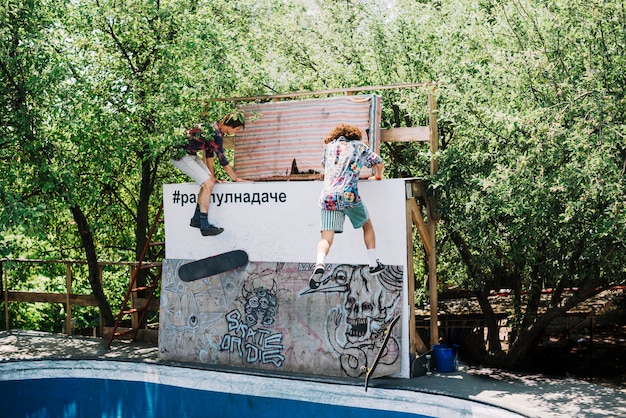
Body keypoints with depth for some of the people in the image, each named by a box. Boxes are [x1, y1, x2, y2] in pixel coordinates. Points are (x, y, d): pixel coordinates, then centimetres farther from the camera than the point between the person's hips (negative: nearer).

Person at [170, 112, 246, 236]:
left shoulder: (214, 127, 7)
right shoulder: (216, 134, -22)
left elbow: (209, 152, 13)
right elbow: (223, 160, -16)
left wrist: (212, 176, 13)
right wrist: (236, 179, -5)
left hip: (189, 154, 10)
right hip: (180, 154, -10)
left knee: (210, 181, 3)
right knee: (208, 184, -15)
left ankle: (196, 220, 10)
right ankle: (205, 226, -11)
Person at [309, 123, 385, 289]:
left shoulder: (329, 146, 23)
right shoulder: (359, 146, 17)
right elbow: (379, 164, 22)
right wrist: (377, 177, 43)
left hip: (327, 197, 2)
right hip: (349, 195, -1)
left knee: (326, 238, -2)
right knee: (367, 225, 24)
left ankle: (319, 264, -31)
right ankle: (374, 264, 26)